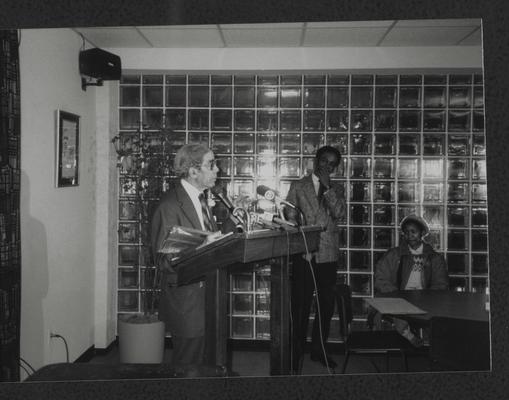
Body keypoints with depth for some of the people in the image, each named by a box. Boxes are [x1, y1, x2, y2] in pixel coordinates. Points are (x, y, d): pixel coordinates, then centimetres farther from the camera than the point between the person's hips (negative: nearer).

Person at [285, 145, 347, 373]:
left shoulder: (337, 190, 12)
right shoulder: (298, 186, 8)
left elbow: (339, 213, -6)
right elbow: (290, 218, 6)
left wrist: (327, 187, -11)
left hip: (328, 254, 3)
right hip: (304, 254, -2)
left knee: (326, 305, 9)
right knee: (300, 305, -3)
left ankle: (318, 350, 24)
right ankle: (297, 354, 7)